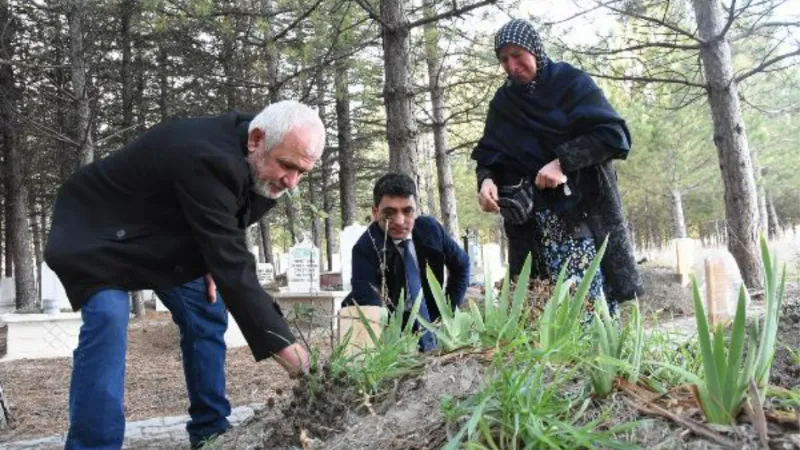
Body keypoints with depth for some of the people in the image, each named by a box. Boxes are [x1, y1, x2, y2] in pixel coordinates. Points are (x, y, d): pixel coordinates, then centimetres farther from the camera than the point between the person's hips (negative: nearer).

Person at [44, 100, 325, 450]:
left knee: (207, 312, 3)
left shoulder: (253, 155, -13)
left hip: (164, 234, 8)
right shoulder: (208, 160, -41)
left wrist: (211, 263, -7)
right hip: (99, 230, -8)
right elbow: (233, 264, -44)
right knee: (107, 321, -26)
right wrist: (284, 347, -45)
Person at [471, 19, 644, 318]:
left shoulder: (571, 82, 2)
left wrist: (563, 161, -17)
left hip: (585, 206, -3)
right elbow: (489, 155, 11)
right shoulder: (503, 103, 14)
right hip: (533, 218, 3)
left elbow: (614, 135, -7)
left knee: (593, 297, -10)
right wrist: (487, 180, -12)